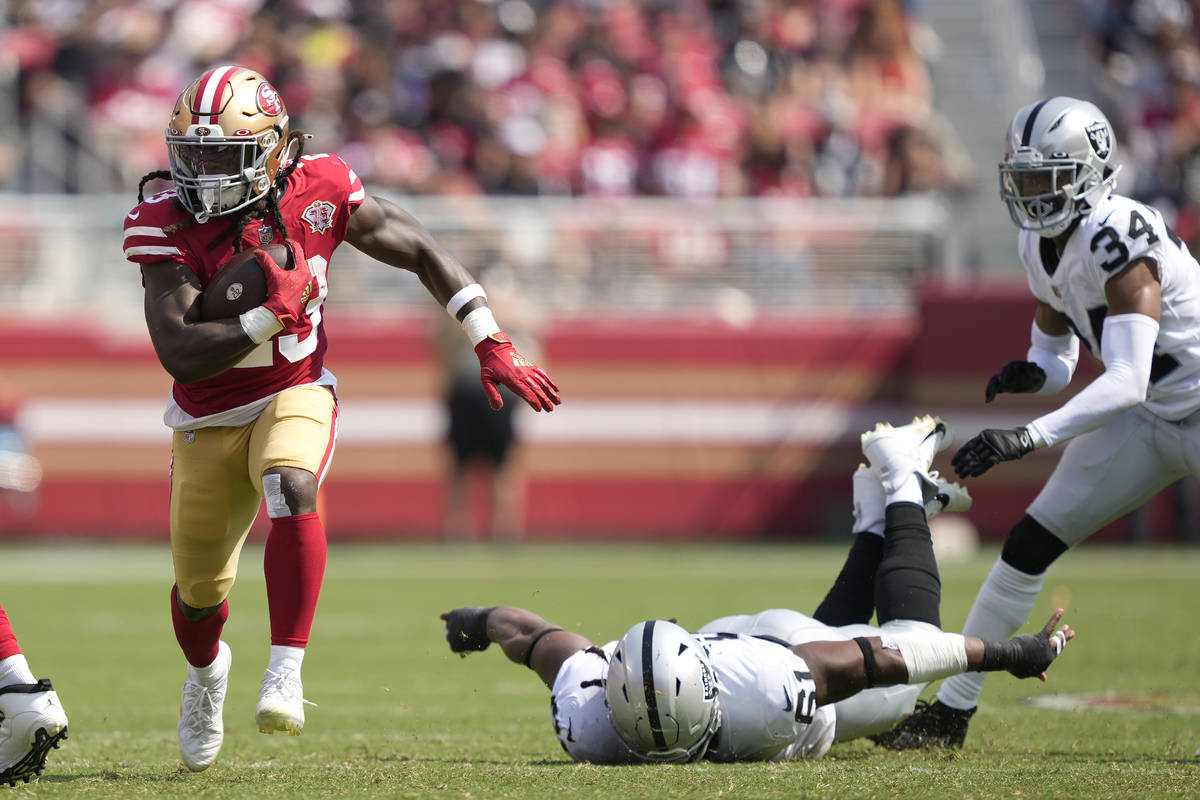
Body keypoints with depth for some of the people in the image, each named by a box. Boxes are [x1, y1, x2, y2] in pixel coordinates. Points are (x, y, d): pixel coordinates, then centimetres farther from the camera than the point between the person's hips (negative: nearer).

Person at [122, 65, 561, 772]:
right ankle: (206, 670, 50)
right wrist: (273, 314, -33)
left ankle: (286, 675, -33)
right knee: (199, 589, 13)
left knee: (291, 490, -35)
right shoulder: (167, 226, -20)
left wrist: (491, 343, -8)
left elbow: (423, 254, -3)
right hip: (207, 420, 1)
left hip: (294, 396, -1)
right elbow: (181, 356, -26)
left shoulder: (317, 195, -15)